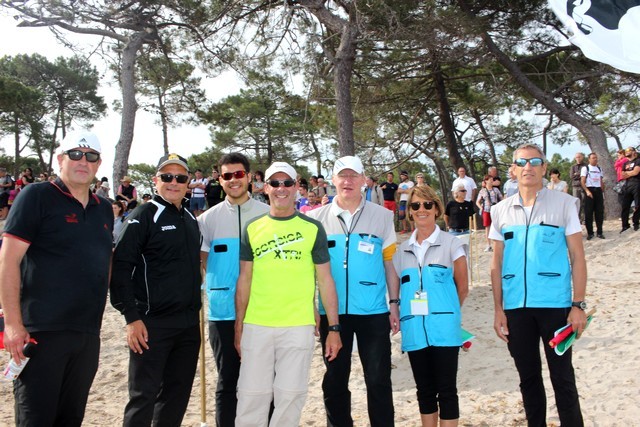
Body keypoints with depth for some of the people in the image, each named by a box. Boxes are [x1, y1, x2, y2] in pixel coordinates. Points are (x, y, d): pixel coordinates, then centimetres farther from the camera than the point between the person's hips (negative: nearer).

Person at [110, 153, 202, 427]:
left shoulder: (191, 219, 13)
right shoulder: (144, 216, -7)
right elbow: (120, 267, -13)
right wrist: (132, 317, -17)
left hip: (188, 323, 7)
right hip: (153, 323, -6)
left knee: (178, 393, 13)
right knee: (144, 395, 0)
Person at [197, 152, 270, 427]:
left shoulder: (267, 214, 2)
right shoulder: (209, 219, 5)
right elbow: (205, 261, 10)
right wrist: (215, 289, -2)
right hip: (223, 312, 1)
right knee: (227, 381, 10)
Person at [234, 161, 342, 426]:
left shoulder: (312, 229, 1)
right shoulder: (252, 229, 7)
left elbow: (325, 280, 2)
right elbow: (244, 280, 10)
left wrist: (334, 328, -1)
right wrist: (238, 326, 7)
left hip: (299, 327, -1)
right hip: (256, 326, 2)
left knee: (290, 396, 6)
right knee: (252, 396, 7)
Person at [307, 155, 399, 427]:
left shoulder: (382, 216, 2)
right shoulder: (318, 218, 4)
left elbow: (390, 262, 4)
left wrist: (394, 303, 0)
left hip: (373, 312, -1)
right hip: (332, 312, 2)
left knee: (379, 380, 5)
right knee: (335, 380, 13)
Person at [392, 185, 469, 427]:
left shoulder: (451, 244, 1)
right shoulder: (402, 250, 11)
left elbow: (462, 287, 3)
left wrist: (447, 312, 7)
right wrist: (401, 315, 2)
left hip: (443, 328, -4)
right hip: (414, 329, 4)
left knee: (446, 389, 1)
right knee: (424, 389, 13)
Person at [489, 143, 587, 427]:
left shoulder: (563, 204, 0)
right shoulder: (501, 211, 7)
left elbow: (577, 256, -1)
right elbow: (497, 263, 8)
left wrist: (578, 305, -7)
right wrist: (498, 309, 5)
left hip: (555, 304, -3)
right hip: (516, 307, 3)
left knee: (562, 376, 4)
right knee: (528, 376, 14)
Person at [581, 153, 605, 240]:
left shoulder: (599, 169, 16)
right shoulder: (585, 168, 2)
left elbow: (602, 182, 17)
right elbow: (582, 181, -6)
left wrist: (602, 192, 9)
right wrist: (587, 191, -18)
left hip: (598, 191, 4)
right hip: (589, 190, -4)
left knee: (600, 212, 2)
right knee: (588, 213, -3)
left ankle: (599, 232, 9)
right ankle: (590, 233, 4)